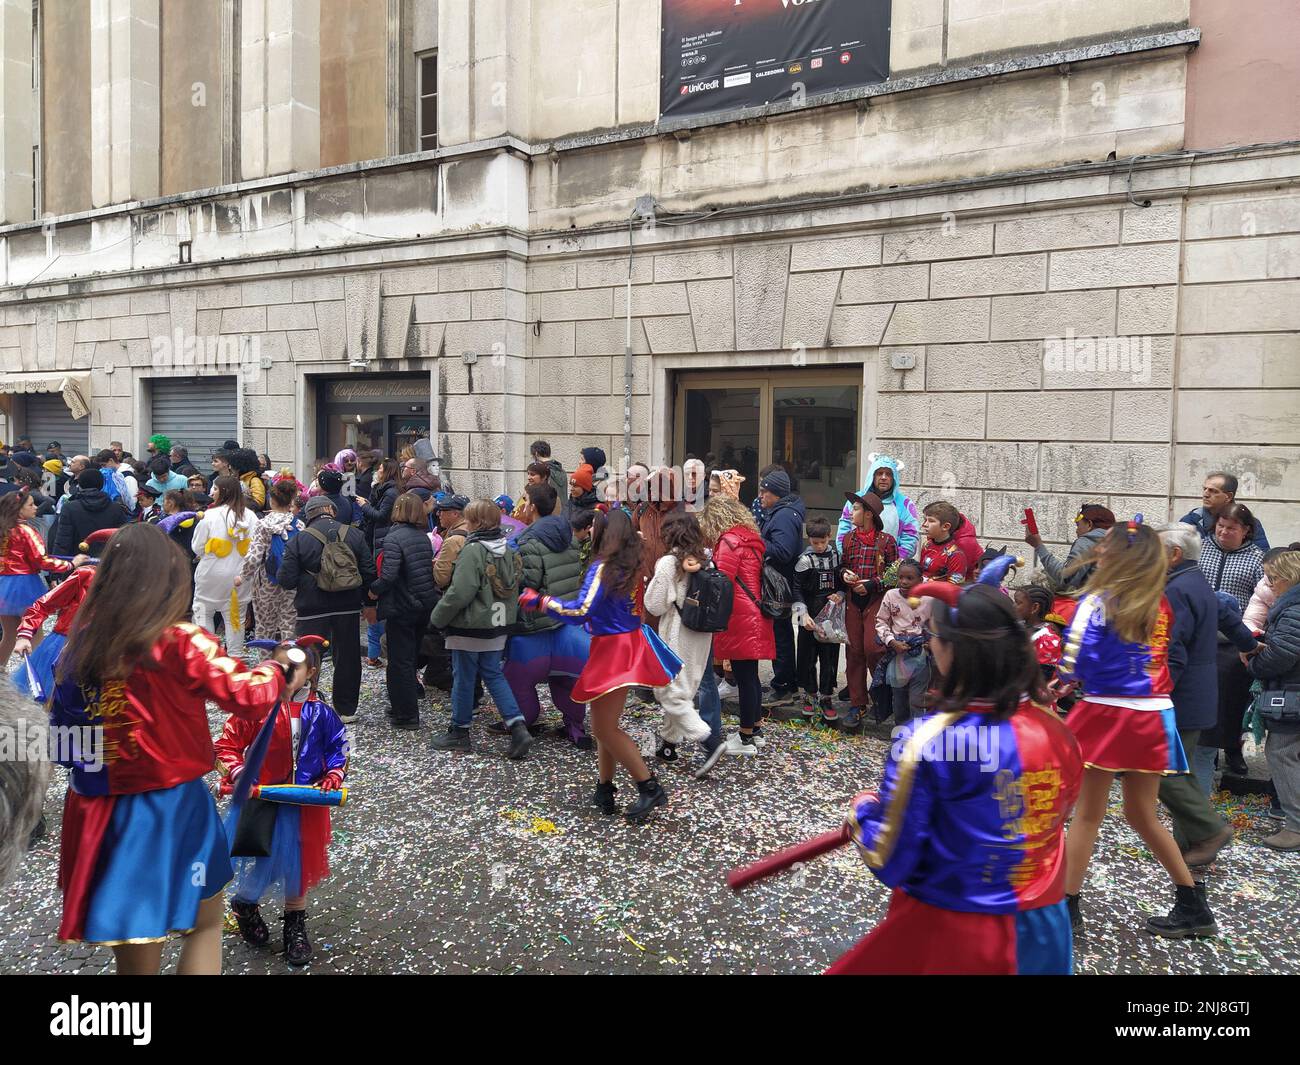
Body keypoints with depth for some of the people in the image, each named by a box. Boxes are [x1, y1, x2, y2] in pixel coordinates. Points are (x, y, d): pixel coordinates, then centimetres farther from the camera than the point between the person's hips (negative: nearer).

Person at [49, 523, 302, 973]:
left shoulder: (81, 642, -2)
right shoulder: (180, 642, -16)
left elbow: (61, 718, 4)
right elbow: (248, 697, -13)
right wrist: (279, 672, 5)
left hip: (101, 813, 5)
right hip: (171, 808, -4)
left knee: (134, 951, 20)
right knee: (205, 923, 18)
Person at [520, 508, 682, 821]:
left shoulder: (604, 567, -18)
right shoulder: (627, 565, 9)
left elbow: (581, 611, -24)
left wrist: (540, 601, -14)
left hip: (614, 650, -9)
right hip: (624, 643, 9)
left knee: (604, 728, -5)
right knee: (604, 724, 15)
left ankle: (650, 787, -2)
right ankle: (605, 789, 21)